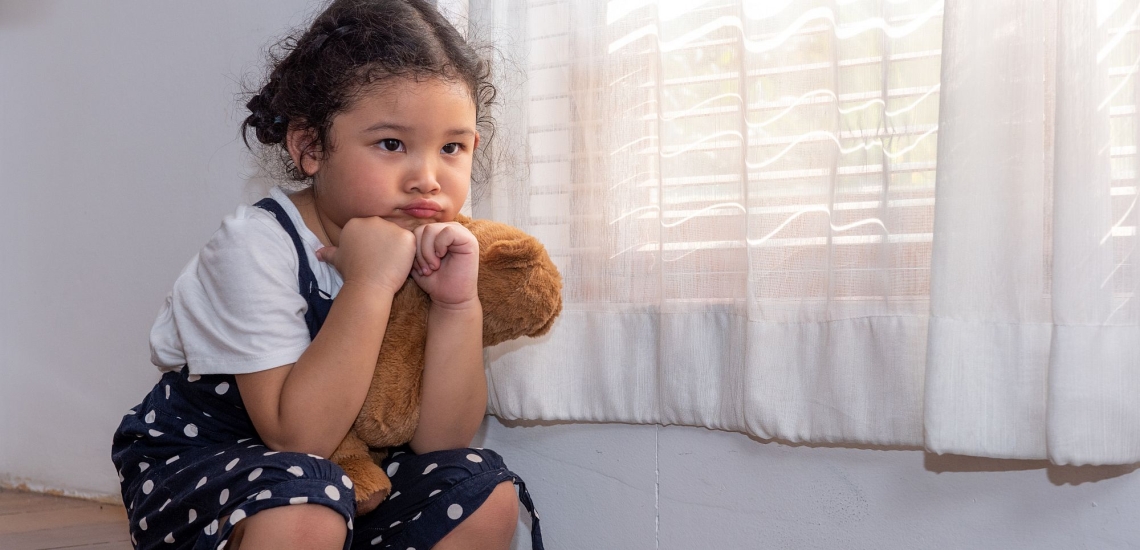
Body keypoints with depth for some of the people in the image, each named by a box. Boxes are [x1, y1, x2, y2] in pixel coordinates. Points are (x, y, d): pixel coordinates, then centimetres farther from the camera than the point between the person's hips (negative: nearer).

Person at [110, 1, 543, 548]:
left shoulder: (425, 253, -7)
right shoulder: (256, 246, -23)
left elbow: (436, 441, -12)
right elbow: (299, 436, -31)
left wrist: (457, 303, -25)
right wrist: (369, 285, -35)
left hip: (345, 470, 6)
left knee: (485, 491, -11)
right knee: (303, 505, -35)